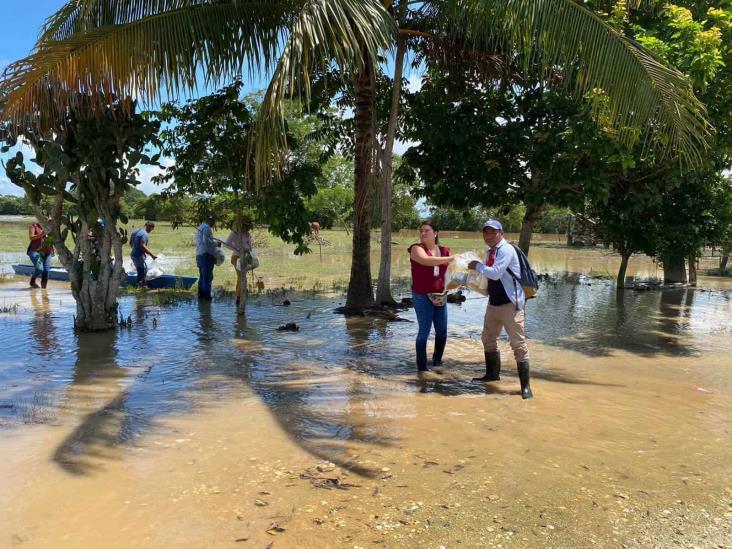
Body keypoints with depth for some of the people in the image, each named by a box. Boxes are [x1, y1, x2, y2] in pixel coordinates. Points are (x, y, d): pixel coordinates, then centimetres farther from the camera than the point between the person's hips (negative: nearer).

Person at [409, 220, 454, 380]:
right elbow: (427, 261, -28)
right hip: (422, 296, -6)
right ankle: (422, 369, 0)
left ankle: (437, 362, 30)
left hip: (439, 296, 6)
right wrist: (451, 258, -29)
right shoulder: (417, 248, -7)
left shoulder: (444, 251, 9)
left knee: (442, 331, 11)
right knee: (424, 331, -6)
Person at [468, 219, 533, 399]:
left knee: (518, 343, -8)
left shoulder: (506, 249, -15)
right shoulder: (489, 251, 12)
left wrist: (477, 266, -12)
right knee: (488, 338, 19)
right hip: (493, 303, 10)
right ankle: (492, 374, 36)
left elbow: (495, 273, -25)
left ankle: (525, 385, -3)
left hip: (511, 303, -9)